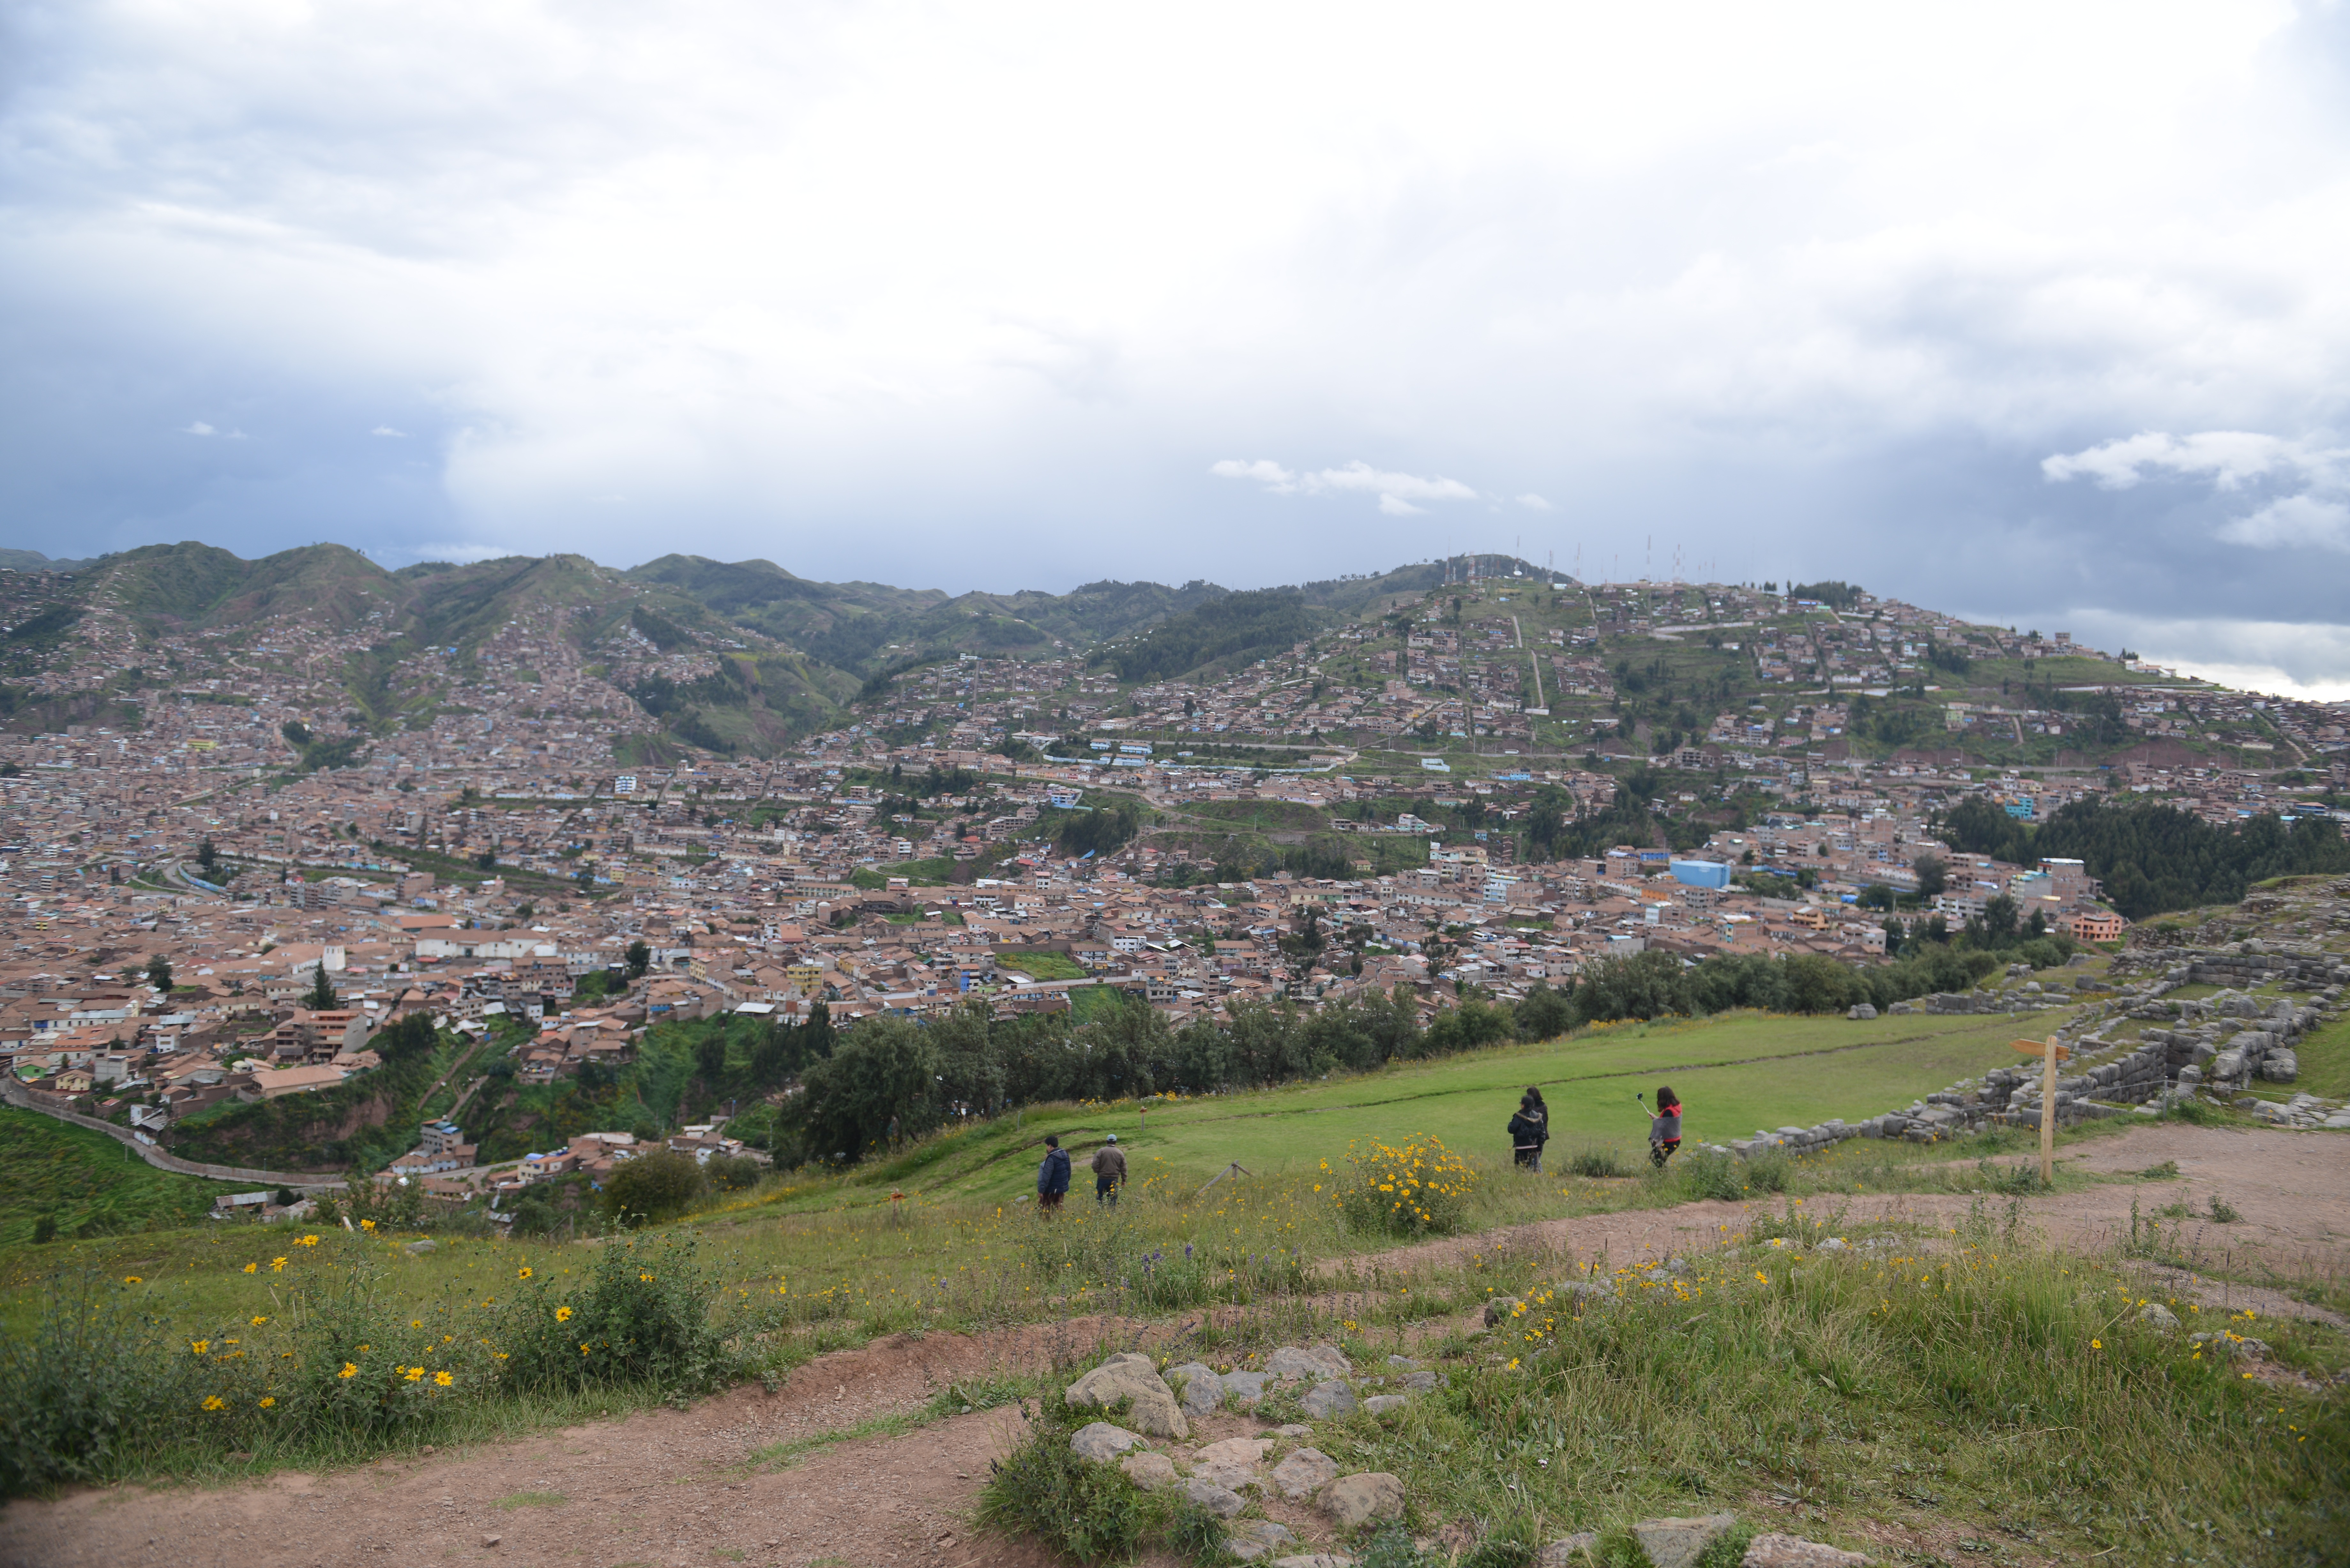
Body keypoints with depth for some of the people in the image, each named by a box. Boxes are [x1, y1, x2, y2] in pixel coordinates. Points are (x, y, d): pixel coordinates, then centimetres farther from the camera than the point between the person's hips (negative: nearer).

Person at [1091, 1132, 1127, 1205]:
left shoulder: (1100, 1151, -5)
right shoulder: (1120, 1153, 1)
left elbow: (1095, 1165, -7)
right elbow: (1124, 1168, 5)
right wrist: (1124, 1180, 15)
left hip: (1102, 1179, -1)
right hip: (1114, 1180, 1)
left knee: (1099, 1199, 7)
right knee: (1113, 1200, 7)